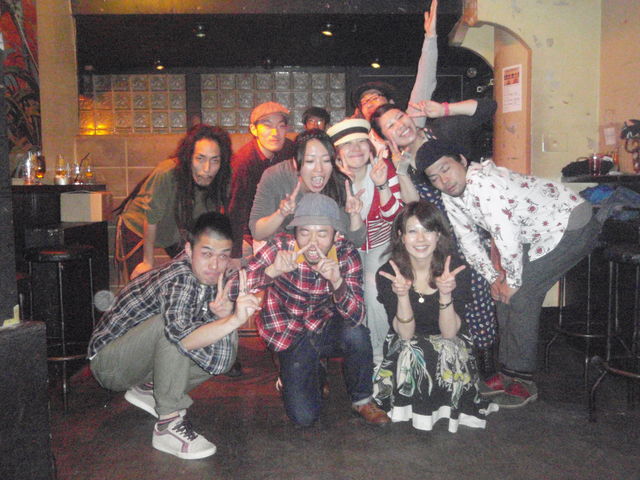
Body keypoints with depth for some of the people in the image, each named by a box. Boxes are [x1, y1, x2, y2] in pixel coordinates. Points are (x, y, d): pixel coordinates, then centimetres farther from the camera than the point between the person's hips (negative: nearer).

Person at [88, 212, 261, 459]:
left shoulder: (210, 277, -5)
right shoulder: (178, 278, -28)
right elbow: (180, 335, -46)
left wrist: (225, 314, -27)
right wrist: (234, 321, -57)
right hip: (108, 362, -8)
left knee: (223, 352, -5)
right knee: (172, 323, -33)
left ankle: (147, 389, 10)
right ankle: (169, 423, -25)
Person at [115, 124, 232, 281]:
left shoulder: (221, 180, -24)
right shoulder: (167, 174, -37)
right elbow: (151, 219, -25)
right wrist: (148, 261, -15)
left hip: (178, 231, 4)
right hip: (138, 229, -4)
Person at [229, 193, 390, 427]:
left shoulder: (346, 254, -19)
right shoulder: (282, 247, -23)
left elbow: (356, 317, -27)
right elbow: (233, 289, -30)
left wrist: (337, 281, -44)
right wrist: (272, 271, -46)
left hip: (327, 327, 1)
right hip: (290, 335, -1)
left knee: (356, 334, -32)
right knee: (304, 416, -11)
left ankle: (361, 400, -3)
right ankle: (313, 375, 23)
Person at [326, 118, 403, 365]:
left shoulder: (385, 168, -16)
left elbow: (394, 215, -15)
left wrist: (381, 184, -32)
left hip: (380, 244, 0)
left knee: (375, 292, -15)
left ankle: (379, 355, 10)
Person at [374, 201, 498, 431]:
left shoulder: (456, 269, -18)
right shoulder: (388, 273, -17)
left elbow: (449, 333, -21)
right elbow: (405, 334, -21)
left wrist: (445, 294, -39)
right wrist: (402, 295, -38)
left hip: (449, 345, 0)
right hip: (406, 347, 0)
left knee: (449, 349, -33)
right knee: (409, 352, -34)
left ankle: (448, 408, -6)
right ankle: (413, 409, -7)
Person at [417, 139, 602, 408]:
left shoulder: (482, 181, -30)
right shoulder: (450, 197, -1)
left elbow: (508, 239, -32)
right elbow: (467, 240, 8)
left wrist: (513, 281, -18)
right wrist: (493, 277, 1)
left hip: (571, 225, -9)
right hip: (536, 236, 9)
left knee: (520, 293, -14)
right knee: (505, 293, 6)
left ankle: (523, 380, -2)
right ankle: (509, 372, 18)